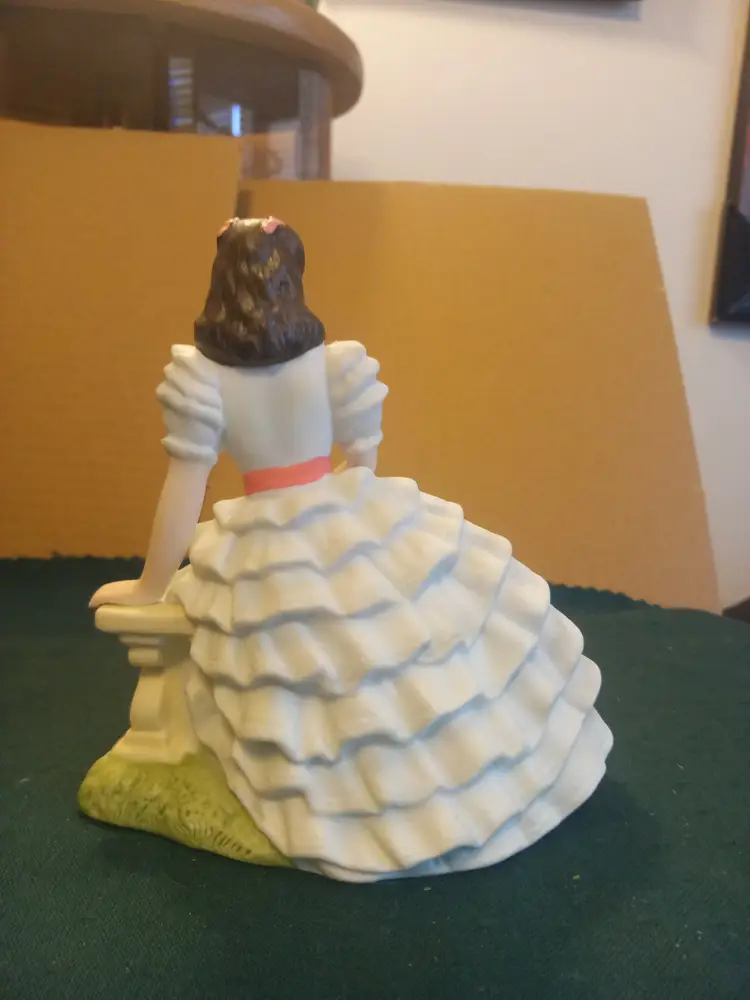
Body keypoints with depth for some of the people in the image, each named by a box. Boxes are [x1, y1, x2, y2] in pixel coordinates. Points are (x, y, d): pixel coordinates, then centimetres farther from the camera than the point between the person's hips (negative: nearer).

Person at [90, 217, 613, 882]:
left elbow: (184, 490, -12)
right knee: (418, 647, 24)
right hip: (355, 530, 2)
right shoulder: (340, 363, -11)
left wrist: (150, 588, 1)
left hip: (267, 555, -1)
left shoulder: (197, 374, -14)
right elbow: (364, 462, 0)